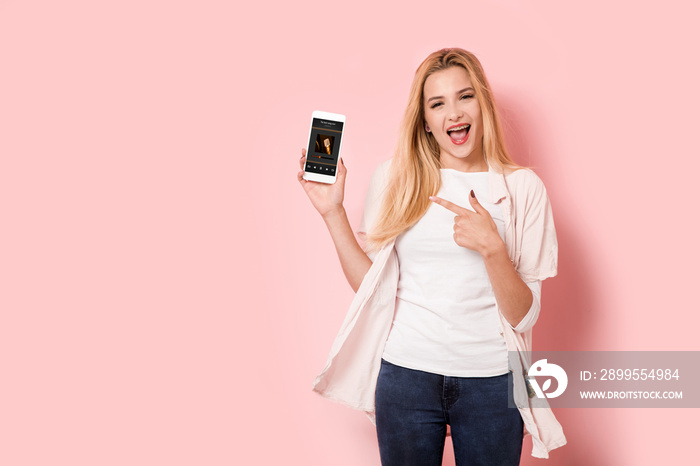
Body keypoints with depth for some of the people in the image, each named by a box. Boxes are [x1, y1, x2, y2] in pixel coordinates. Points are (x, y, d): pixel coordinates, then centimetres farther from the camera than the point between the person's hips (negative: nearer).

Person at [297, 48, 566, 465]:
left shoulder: (523, 188, -3)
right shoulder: (394, 180, 1)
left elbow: (524, 315, -6)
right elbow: (370, 286, 1)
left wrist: (492, 247, -22)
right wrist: (333, 212, -5)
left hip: (492, 381, 0)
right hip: (406, 372, 1)